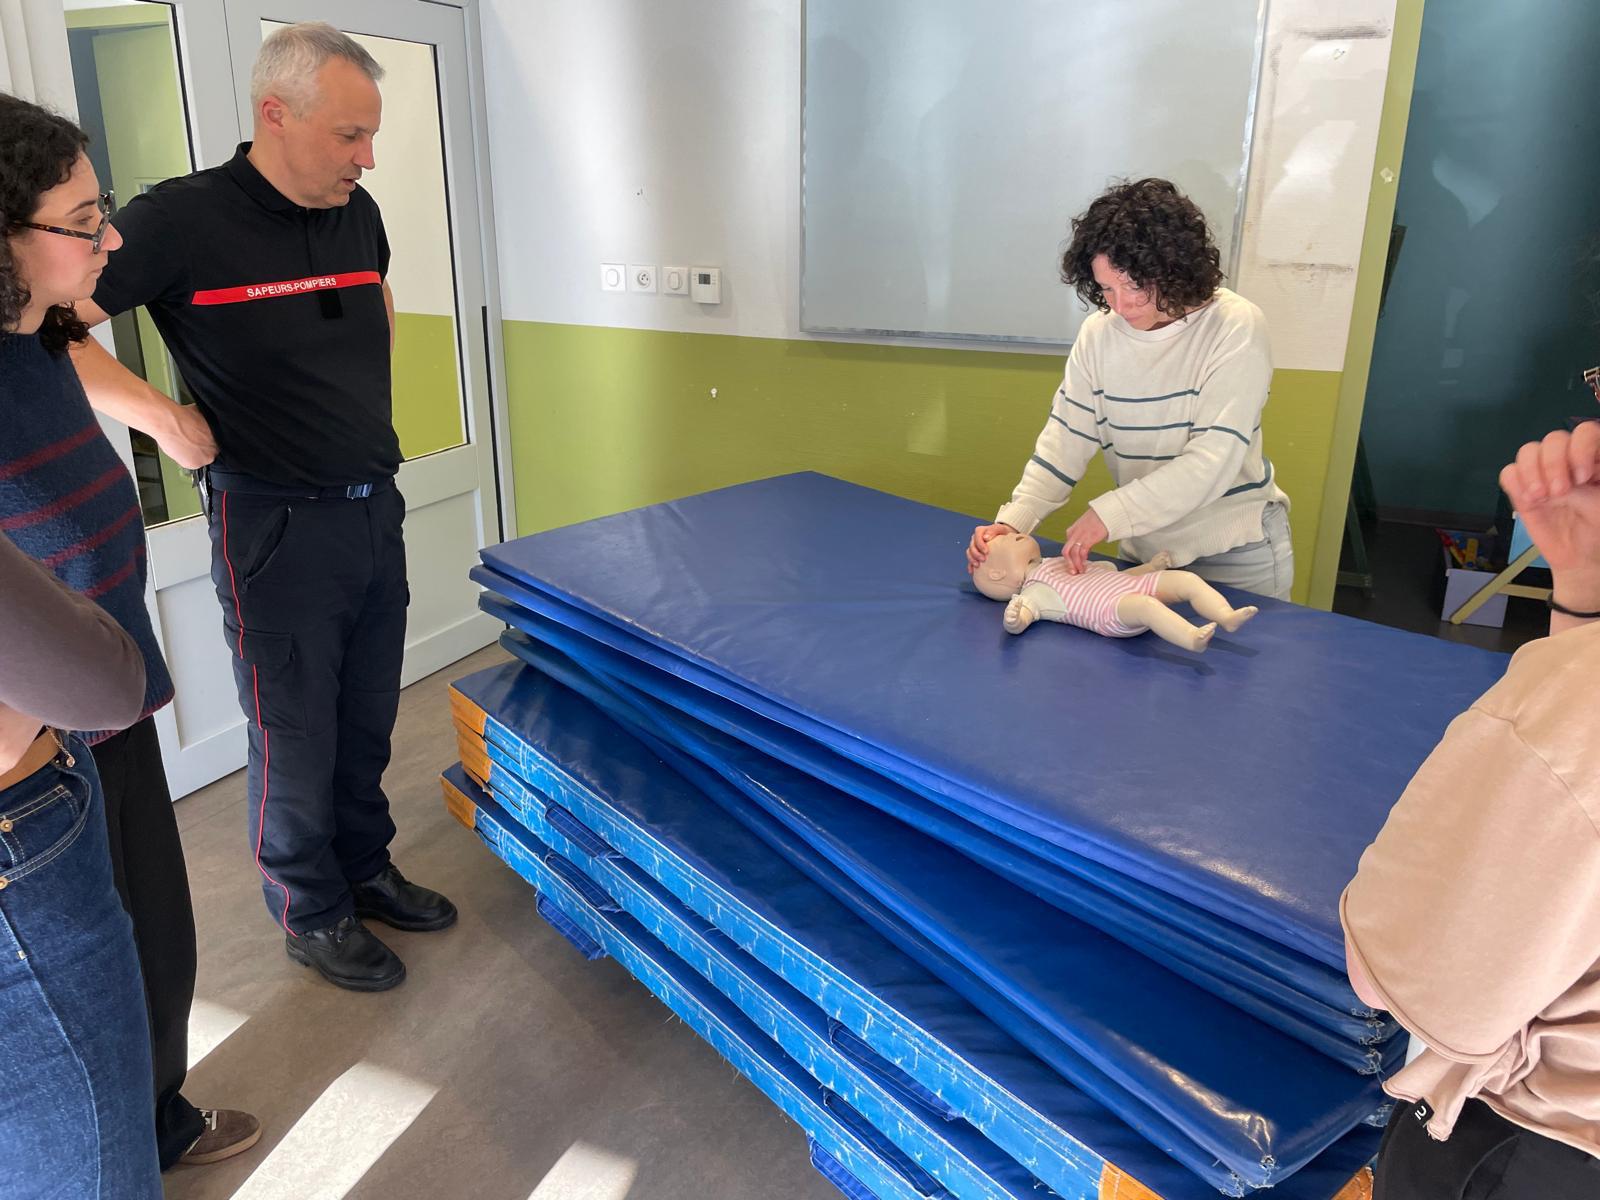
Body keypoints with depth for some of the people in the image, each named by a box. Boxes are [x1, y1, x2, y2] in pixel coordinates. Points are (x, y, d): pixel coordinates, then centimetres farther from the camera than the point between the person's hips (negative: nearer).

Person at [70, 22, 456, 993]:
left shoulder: (359, 215, 5)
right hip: (276, 529, -6)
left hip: (376, 510, 6)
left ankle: (365, 867, 38)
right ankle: (312, 913, 28)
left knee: (368, 722, 18)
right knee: (297, 738, 8)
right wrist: (159, 414, -20)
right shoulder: (184, 219, -14)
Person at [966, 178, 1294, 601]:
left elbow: (1212, 463, -24)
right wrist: (1013, 521, -20)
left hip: (1236, 555, -3)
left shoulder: (1236, 328, -18)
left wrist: (1108, 514, -30)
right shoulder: (1098, 334, -6)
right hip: (1146, 547, 4)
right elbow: (1065, 440, -7)